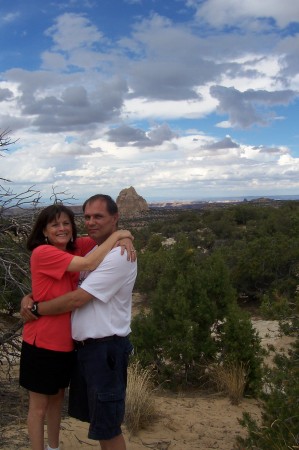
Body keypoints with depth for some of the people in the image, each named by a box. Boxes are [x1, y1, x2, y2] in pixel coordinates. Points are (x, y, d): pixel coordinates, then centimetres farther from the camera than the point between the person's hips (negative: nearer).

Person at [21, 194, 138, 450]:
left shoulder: (118, 256, -19)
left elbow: (76, 300, -21)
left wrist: (36, 309, -9)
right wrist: (30, 297, -1)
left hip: (106, 349, -9)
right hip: (84, 345, 9)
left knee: (107, 426, 3)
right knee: (97, 417, 21)